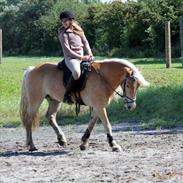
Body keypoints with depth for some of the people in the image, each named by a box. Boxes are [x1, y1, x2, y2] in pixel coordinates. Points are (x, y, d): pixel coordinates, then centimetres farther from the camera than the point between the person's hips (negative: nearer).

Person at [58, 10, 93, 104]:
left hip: (82, 56, 7)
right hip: (71, 57, -7)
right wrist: (80, 57, -15)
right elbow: (66, 50, -11)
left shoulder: (78, 30, 14)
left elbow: (85, 42, 17)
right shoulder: (63, 33, -4)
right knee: (76, 72, -35)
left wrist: (89, 54, 0)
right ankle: (67, 94, -25)